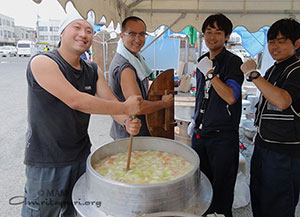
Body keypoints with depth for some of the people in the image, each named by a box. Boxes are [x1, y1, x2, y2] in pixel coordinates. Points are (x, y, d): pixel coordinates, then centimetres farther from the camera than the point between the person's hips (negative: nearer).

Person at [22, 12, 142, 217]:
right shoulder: (43, 62, -17)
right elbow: (76, 101, -27)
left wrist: (128, 122, -23)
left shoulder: (93, 71, 5)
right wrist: (125, 108, -24)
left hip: (81, 155, 6)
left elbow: (111, 102, -1)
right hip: (46, 161, -6)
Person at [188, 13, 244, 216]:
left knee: (221, 189, 7)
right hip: (200, 133, 7)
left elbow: (230, 97, -25)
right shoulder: (203, 62, 11)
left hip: (223, 137, -6)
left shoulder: (233, 62, -10)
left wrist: (209, 73, -22)